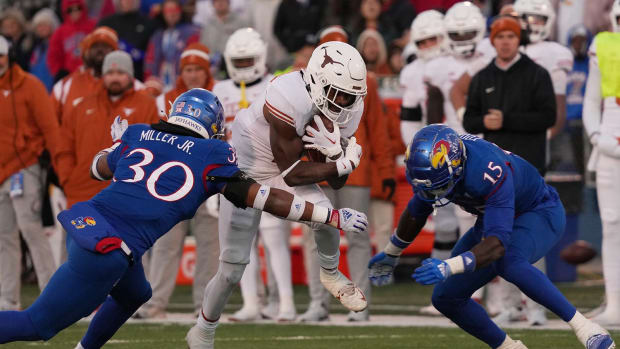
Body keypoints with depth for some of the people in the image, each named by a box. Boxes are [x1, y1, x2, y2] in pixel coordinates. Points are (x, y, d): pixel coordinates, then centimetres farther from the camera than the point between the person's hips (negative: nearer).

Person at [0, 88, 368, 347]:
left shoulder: (138, 135, 15)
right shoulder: (211, 158, 1)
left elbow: (99, 168, 33)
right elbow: (265, 198, 2)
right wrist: (333, 216, 8)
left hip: (83, 224, 7)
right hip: (106, 253, -7)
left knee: (134, 294, 32)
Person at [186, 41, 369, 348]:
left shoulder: (346, 109, -14)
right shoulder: (289, 99, -36)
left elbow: (337, 182, -8)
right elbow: (291, 173, -27)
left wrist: (335, 152, -28)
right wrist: (344, 163, -29)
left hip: (282, 171, 5)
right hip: (246, 172, -5)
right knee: (232, 269, 1)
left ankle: (331, 275, 5)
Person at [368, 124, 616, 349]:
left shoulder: (487, 173, -39)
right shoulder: (433, 164, -16)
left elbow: (497, 244, -46)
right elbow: (416, 213, 6)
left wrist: (449, 267, -56)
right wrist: (391, 254, 19)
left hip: (540, 213, -8)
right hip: (493, 219, 8)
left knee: (507, 262, -40)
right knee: (446, 297, 2)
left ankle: (584, 328, -33)